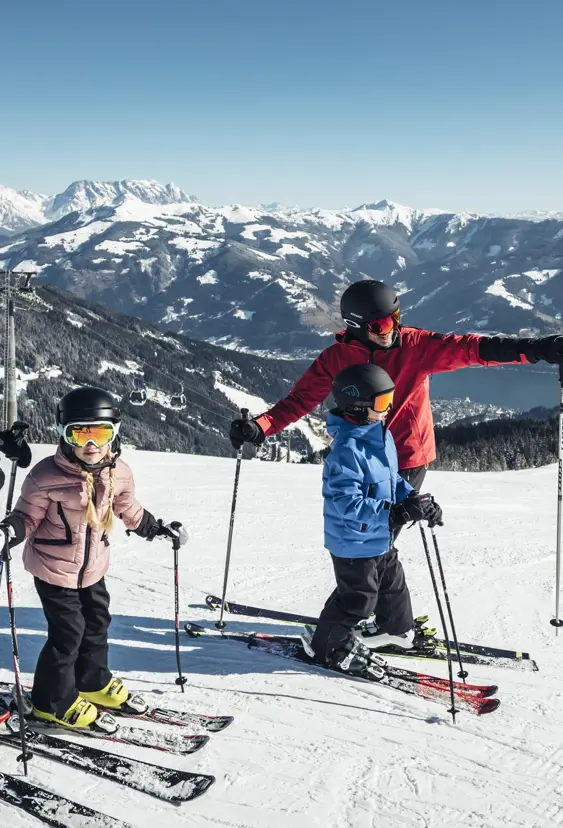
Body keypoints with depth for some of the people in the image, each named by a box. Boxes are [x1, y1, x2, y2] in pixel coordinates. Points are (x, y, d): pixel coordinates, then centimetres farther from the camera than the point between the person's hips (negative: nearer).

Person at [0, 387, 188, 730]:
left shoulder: (119, 473, -7)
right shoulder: (47, 476, -25)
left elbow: (130, 511, 10)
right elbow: (29, 515, -15)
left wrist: (157, 528, 14)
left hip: (93, 567, 6)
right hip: (53, 568, -6)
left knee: (97, 623, 20)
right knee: (68, 632, -1)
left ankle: (92, 682, 43)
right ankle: (53, 701, 20)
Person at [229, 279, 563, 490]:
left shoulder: (414, 346, -11)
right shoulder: (337, 358, -7)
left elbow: (466, 348, -20)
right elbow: (301, 398, -7)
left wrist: (533, 349, -32)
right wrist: (259, 428, -23)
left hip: (407, 460, -3)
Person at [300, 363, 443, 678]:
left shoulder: (381, 434, 1)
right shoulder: (347, 451, -30)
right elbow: (347, 504, -33)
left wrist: (414, 498, -3)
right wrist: (398, 512, -35)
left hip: (380, 537, 9)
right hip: (355, 542, -9)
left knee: (393, 583, 26)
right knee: (358, 598, 5)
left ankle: (400, 631, 50)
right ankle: (328, 644, 26)